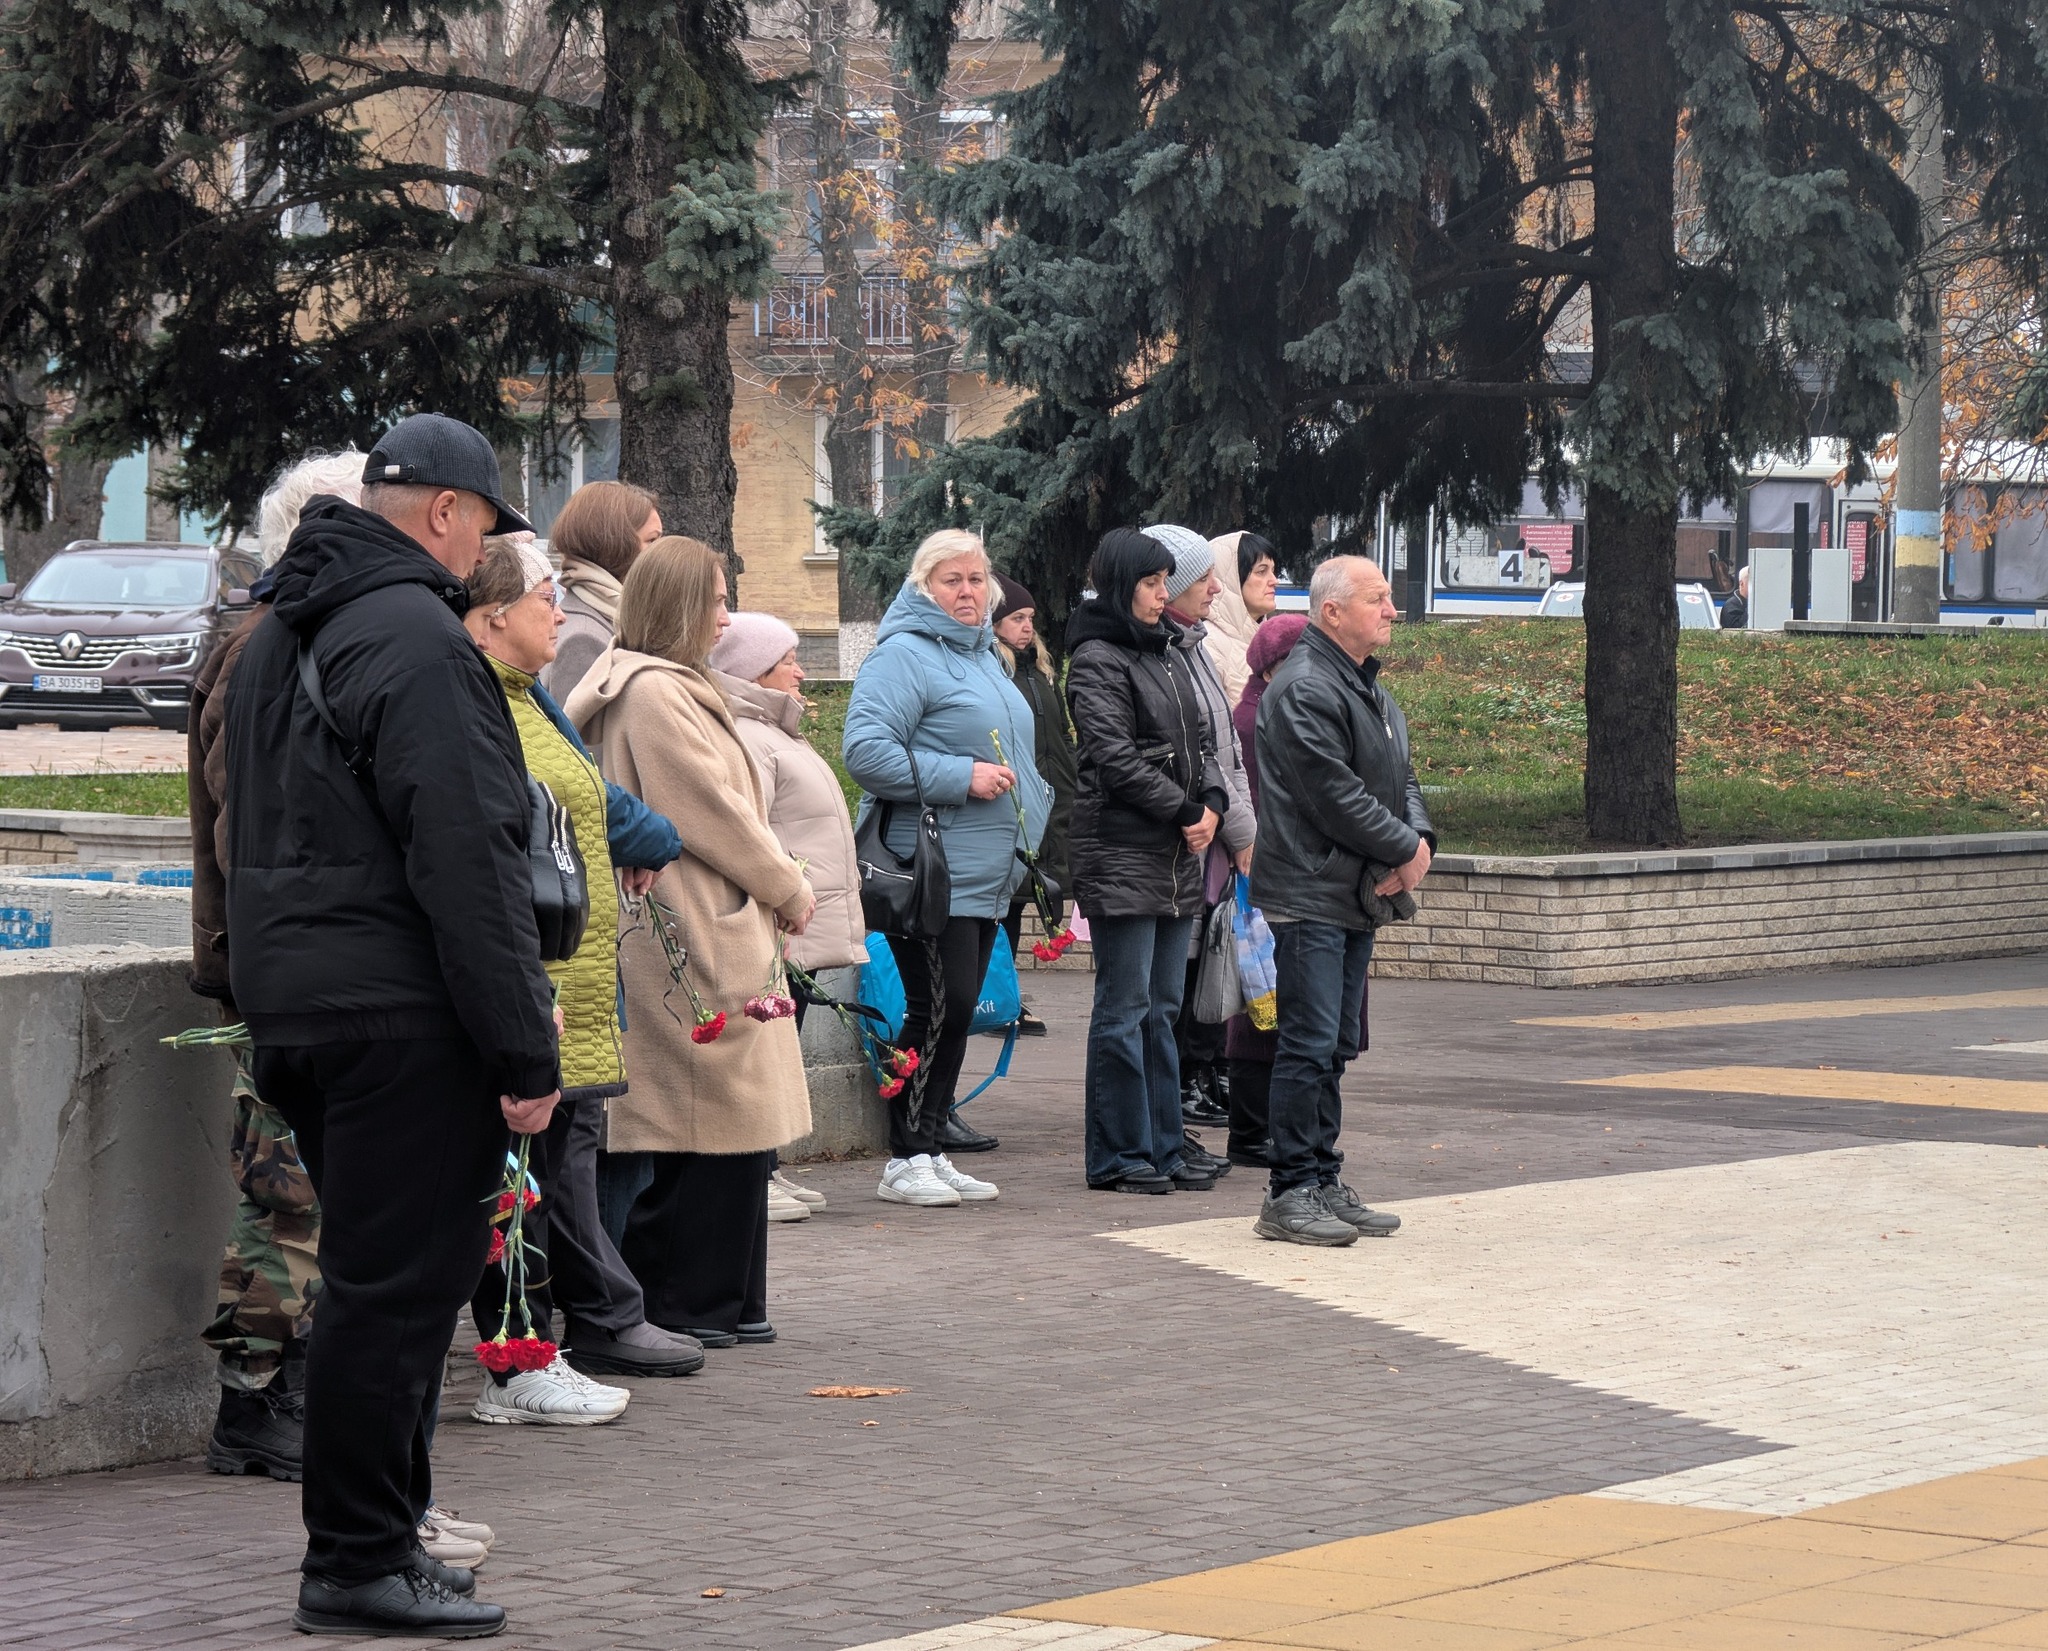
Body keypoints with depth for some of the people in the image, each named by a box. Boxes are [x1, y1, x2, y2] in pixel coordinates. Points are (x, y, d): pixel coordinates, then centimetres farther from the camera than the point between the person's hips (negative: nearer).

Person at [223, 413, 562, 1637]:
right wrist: (526, 1050, -18)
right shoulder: (418, 640, -15)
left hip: (291, 1004, 10)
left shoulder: (279, 638, 17)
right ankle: (361, 1563, -1)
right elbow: (467, 864, -20)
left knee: (377, 1278, 17)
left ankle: (374, 1536, 23)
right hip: (402, 1017, -10)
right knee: (398, 1285, -4)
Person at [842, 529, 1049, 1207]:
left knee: (956, 1014, 10)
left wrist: (1034, 811, 18)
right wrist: (962, 777, -21)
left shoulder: (983, 655, 19)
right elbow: (865, 750, -23)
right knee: (940, 1011, -11)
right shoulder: (904, 655, -11)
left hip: (986, 880, 9)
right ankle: (905, 1161, -5)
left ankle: (929, 1153, 16)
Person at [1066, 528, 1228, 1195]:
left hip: (1177, 857, 8)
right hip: (1121, 856, -8)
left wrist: (1213, 803, 0)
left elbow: (1200, 740, 18)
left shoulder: (1169, 655, 16)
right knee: (1124, 1009, -4)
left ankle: (1164, 1147, 16)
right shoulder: (1098, 659, -9)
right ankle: (1120, 1157, 1)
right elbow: (1116, 759, -16)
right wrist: (1186, 811, -11)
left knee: (1162, 1009, 11)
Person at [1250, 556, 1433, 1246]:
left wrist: (1418, 838, 0)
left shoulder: (1369, 688, 18)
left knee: (1336, 1045, 13)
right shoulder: (1305, 688, -16)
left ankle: (1323, 1183, 18)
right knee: (1310, 1043, -10)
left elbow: (1400, 775, 20)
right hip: (1309, 896, -10)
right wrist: (1404, 850, -11)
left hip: (1358, 897, 10)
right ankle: (1291, 1194, -8)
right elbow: (1334, 794, -21)